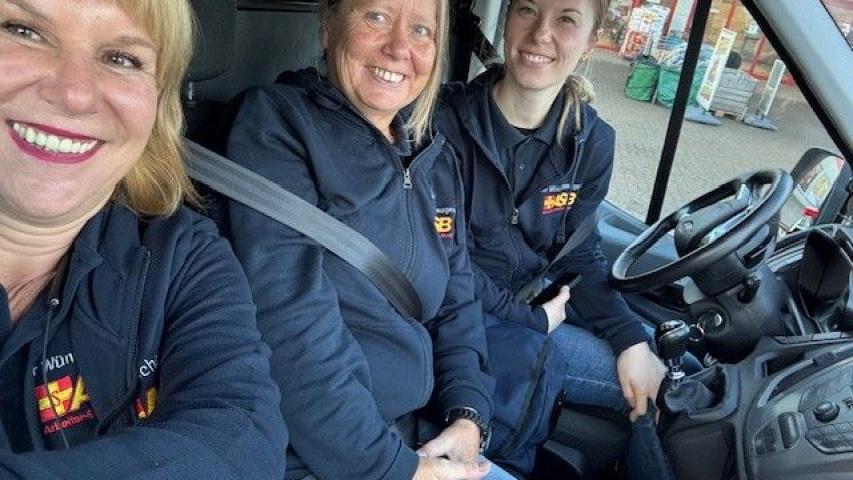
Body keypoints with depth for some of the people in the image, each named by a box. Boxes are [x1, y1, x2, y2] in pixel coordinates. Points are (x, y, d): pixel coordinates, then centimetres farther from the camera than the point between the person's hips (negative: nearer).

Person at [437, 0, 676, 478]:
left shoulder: (591, 140, -2)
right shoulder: (450, 122, -17)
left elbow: (578, 254, 2)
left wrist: (632, 339, -11)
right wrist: (533, 320, -15)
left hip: (539, 300, 6)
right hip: (469, 317, -5)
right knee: (657, 387, -11)